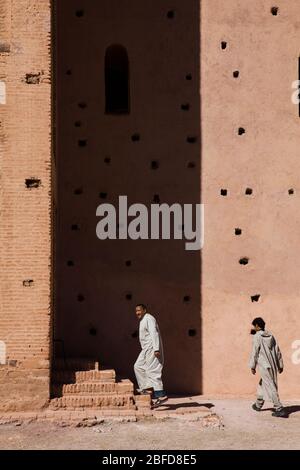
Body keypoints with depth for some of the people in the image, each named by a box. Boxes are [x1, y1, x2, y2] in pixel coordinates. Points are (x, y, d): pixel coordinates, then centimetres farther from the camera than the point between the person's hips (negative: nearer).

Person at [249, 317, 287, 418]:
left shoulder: (257, 336, -8)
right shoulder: (270, 336, 11)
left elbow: (255, 352, -12)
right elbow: (277, 351, 12)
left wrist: (252, 366, -7)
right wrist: (280, 365, 17)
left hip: (264, 365, -7)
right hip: (273, 366, 7)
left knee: (271, 387, -6)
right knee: (262, 384, 21)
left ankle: (279, 409, -11)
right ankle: (258, 405, 32)